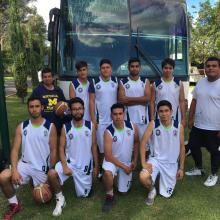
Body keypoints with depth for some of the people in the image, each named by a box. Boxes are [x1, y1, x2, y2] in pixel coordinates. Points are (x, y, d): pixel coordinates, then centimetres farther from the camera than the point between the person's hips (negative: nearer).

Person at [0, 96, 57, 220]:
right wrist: (14, 170, -19)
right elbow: (15, 150, -5)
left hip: (42, 168, -1)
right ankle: (14, 205, 2)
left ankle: (34, 182, 42)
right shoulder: (21, 127, -2)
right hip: (25, 164, 1)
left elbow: (53, 151, -6)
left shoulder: (50, 127, -8)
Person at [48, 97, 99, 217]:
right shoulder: (65, 127, -6)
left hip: (85, 165, 1)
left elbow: (94, 147, 1)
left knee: (84, 195, 10)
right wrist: (64, 166, -18)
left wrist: (96, 166, 3)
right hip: (69, 162, 0)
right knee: (51, 174, -29)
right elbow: (61, 148, -5)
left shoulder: (90, 126, -5)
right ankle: (60, 198, -2)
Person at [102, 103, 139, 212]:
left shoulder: (132, 126, -14)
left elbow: (136, 143, 5)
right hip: (112, 160, -3)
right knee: (108, 173, -38)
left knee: (123, 190, 10)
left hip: (127, 162, 4)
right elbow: (108, 156, -23)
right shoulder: (108, 132, -24)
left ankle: (118, 174, 41)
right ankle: (109, 196, -9)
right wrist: (124, 167, -19)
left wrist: (135, 160, 2)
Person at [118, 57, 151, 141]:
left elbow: (147, 98, -8)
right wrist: (140, 100, -10)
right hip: (128, 118, -1)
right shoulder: (123, 82, 4)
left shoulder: (145, 82, 7)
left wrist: (129, 99, -10)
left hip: (142, 118, 1)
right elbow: (122, 100, -8)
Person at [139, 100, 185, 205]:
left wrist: (181, 168, 2)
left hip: (171, 163, 1)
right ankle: (152, 191, 6)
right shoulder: (153, 124, -13)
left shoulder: (179, 126, -9)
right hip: (155, 159, -1)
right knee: (143, 177, -31)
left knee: (166, 194, 9)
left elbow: (182, 147, 1)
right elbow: (143, 143, -13)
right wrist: (143, 163, -20)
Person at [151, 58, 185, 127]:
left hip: (175, 118, 1)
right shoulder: (156, 84, 2)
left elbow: (182, 102, 3)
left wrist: (183, 118, -1)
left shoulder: (179, 83, 4)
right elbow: (152, 102, 2)